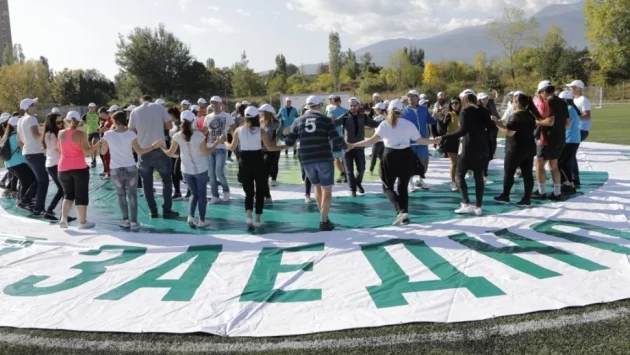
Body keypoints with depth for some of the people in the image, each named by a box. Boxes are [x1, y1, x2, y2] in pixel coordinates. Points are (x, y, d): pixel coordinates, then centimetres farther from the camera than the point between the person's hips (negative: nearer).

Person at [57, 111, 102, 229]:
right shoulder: (81, 134, -8)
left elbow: (59, 150, 17)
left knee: (68, 194, 16)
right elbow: (86, 152, -13)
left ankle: (63, 218, 0)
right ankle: (82, 222, 8)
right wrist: (97, 145, 0)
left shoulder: (61, 133, 5)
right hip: (79, 168, -4)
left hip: (63, 168, 4)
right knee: (81, 195, 5)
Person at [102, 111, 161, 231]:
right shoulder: (131, 134, -9)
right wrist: (153, 147, 2)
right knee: (132, 195, 6)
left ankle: (126, 220, 17)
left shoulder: (108, 134, -7)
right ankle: (133, 222, 2)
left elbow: (103, 152, 2)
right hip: (131, 168, 0)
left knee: (121, 195, 16)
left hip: (115, 170, 0)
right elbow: (139, 151, -8)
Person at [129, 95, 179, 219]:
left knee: (147, 182, 11)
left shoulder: (135, 111, 3)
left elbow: (131, 131, 5)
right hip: (159, 149, -2)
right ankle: (167, 210, 7)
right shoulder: (159, 107, -1)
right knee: (167, 179, 10)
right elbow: (169, 126, 0)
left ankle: (153, 211, 13)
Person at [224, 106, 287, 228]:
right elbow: (269, 147, -9)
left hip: (244, 162, 2)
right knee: (260, 192, 11)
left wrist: (224, 142, 28)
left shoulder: (238, 130, 0)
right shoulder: (261, 130, -7)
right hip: (258, 161, -2)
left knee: (248, 192, 14)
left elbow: (232, 148, 8)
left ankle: (249, 216, -5)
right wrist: (283, 147, 4)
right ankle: (257, 219, 10)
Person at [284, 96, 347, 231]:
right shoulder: (326, 120, -3)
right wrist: (345, 146, 11)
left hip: (307, 160, 4)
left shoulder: (298, 121, 6)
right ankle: (324, 222, 0)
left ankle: (324, 217, 25)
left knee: (318, 186, 21)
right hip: (324, 159, -4)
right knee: (327, 189, 4)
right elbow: (336, 140, -9)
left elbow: (288, 142, 6)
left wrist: (288, 134, 28)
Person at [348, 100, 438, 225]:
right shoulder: (408, 124, 2)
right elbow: (420, 140, 3)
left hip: (390, 156, -3)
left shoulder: (384, 124, -3)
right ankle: (405, 216, 13)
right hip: (406, 156, 3)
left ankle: (401, 211, -14)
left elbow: (373, 140, -14)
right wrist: (434, 141, 21)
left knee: (387, 187, 8)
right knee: (403, 187, 17)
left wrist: (354, 145, -10)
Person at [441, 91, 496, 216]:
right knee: (479, 177, 9)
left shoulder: (465, 111, -8)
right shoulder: (483, 111, 8)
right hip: (482, 148, 6)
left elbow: (463, 131, -20)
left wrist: (444, 137, -21)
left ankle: (466, 205, -4)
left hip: (469, 148, -6)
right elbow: (491, 128, 6)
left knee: (460, 175, 6)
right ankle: (478, 207, 9)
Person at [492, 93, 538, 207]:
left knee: (509, 172, 6)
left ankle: (505, 196, 14)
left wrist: (498, 124, -11)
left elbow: (509, 132, -21)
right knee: (528, 174, 4)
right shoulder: (530, 115, 12)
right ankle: (527, 199, 5)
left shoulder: (516, 115, -15)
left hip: (516, 149, -8)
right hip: (529, 148, 8)